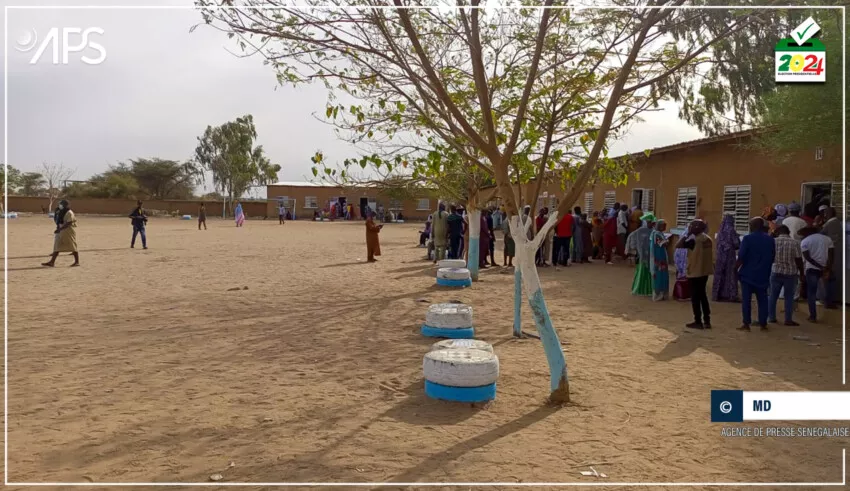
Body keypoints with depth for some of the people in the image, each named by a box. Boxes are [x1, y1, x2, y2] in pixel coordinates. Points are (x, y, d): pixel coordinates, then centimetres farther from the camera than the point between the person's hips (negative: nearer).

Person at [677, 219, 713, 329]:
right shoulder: (708, 239, 7)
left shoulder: (694, 240, -18)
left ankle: (698, 322, 6)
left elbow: (678, 245, -20)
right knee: (702, 295, 16)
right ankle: (707, 321, 19)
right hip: (704, 272, 8)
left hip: (695, 273, -8)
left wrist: (687, 234, -12)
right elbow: (710, 255, 13)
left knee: (695, 297, 1)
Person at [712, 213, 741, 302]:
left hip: (721, 254, 6)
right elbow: (736, 243, -10)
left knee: (720, 274, 10)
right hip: (729, 254, -6)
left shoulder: (721, 230, 6)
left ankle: (719, 294, 13)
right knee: (730, 274, -1)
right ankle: (730, 295, -1)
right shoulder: (731, 230, -13)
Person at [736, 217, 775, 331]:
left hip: (748, 274, -4)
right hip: (763, 274, 5)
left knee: (746, 299, -1)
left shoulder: (748, 238, -10)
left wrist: (735, 269, -4)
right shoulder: (770, 239, 7)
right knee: (762, 300, 8)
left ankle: (746, 324, -1)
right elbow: (772, 257, 14)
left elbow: (741, 257, -14)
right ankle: (763, 324, 10)